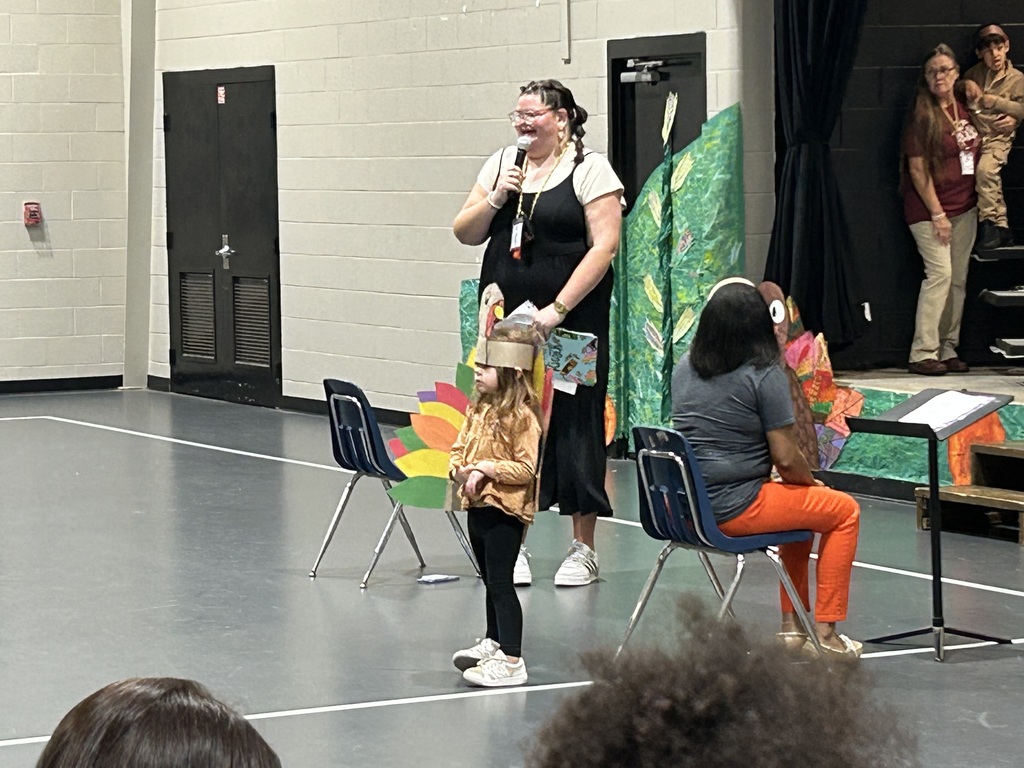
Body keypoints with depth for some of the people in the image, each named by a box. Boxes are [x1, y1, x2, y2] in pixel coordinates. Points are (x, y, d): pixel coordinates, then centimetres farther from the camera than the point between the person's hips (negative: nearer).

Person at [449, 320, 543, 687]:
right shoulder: (479, 409, 9)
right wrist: (461, 470, -5)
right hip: (477, 504, 8)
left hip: (505, 509, -8)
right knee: (490, 580, 21)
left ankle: (511, 661, -6)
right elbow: (459, 447, 14)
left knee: (500, 582, -8)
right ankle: (493, 643, 36)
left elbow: (526, 468, -19)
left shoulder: (522, 416, -16)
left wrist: (487, 470, -21)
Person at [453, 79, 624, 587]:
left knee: (573, 425, -1)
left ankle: (583, 549, 8)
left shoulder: (589, 169, -3)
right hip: (505, 320, 4)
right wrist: (495, 199, -6)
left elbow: (604, 246, -10)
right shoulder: (501, 164, 12)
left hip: (571, 322, -4)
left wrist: (558, 308, -16)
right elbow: (465, 234, 13)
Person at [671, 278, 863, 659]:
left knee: (799, 504, 31)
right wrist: (811, 482, 8)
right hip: (734, 509, -8)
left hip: (687, 507, 8)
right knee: (844, 511, 11)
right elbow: (786, 459, -14)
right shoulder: (764, 374, -14)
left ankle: (793, 625, 30)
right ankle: (825, 633, 11)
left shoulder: (684, 369, 7)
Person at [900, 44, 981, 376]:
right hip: (929, 209, -7)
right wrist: (937, 213, -15)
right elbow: (918, 168, -14)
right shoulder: (922, 114, -11)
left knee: (958, 278, 7)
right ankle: (923, 353, -11)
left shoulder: (965, 109, 9)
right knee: (939, 273, -14)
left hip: (964, 207, 7)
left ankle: (948, 350, 14)